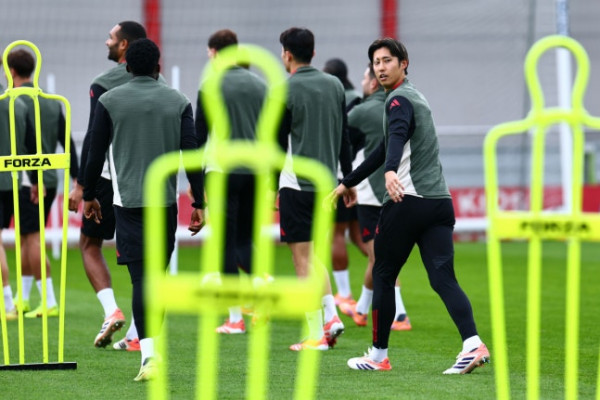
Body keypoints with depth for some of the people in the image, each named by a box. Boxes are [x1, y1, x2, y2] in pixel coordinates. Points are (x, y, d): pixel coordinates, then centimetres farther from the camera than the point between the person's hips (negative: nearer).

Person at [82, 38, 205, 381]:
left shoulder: (110, 101, -1)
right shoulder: (178, 102, 3)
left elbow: (96, 153, 2)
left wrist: (89, 196, 14)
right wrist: (199, 204, 4)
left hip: (128, 200, -2)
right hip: (165, 200, 2)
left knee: (141, 277, -6)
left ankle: (150, 353, -19)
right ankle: (150, 346, 23)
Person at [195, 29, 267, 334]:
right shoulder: (260, 85, 9)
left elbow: (200, 135, -7)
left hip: (224, 172, -5)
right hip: (256, 172, 5)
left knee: (227, 243, 1)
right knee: (244, 238, 18)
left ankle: (235, 318, 0)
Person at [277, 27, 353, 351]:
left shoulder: (286, 90, -9)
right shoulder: (334, 85, 9)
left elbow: (277, 143, -7)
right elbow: (345, 138, 12)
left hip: (297, 183, -6)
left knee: (302, 257, -1)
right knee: (311, 253, 19)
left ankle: (316, 334, -3)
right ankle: (331, 315, 3)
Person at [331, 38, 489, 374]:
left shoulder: (399, 99, -5)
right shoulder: (415, 97, 24)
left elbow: (397, 136, -28)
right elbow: (387, 147, 34)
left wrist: (390, 171, -47)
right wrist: (349, 182, 42)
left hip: (408, 200, -8)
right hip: (440, 200, 8)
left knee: (384, 275, 7)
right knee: (443, 278, -3)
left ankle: (379, 355, 14)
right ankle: (473, 344, -23)